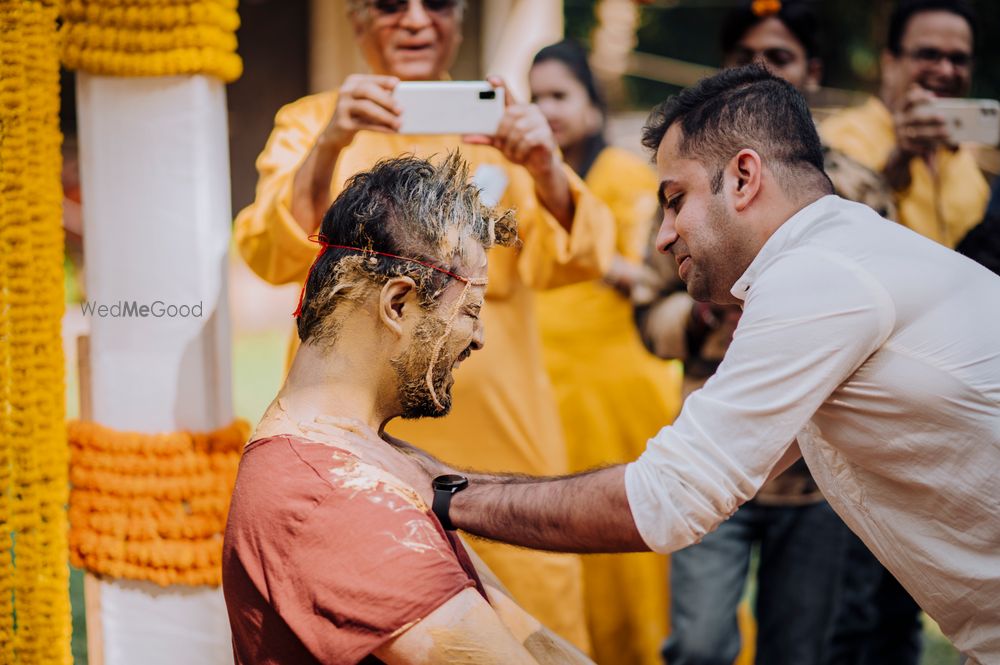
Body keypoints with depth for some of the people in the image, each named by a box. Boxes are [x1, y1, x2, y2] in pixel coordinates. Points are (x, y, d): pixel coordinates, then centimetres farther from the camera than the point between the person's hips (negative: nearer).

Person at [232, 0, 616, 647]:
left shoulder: (497, 123, 9)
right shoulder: (310, 122, 5)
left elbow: (568, 258, -5)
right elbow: (273, 255, -12)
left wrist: (546, 169, -25)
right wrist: (329, 145, -29)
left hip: (501, 437, 2)